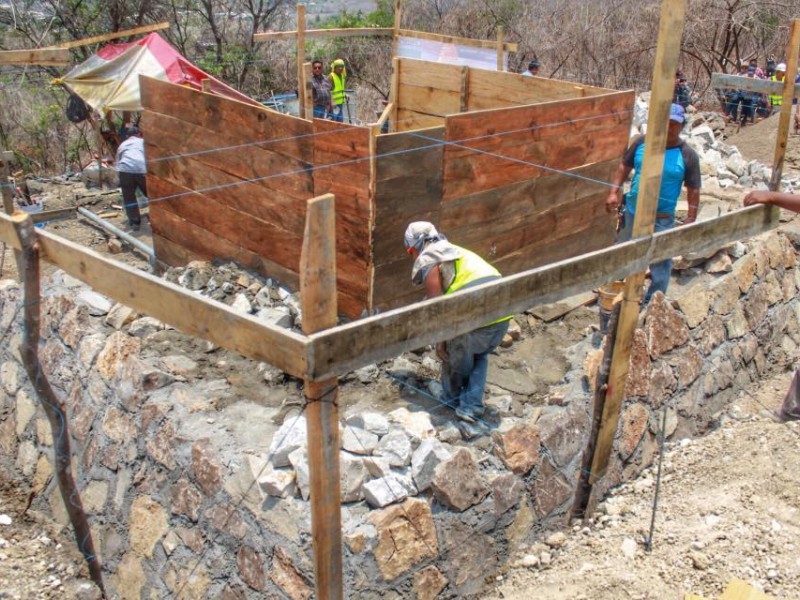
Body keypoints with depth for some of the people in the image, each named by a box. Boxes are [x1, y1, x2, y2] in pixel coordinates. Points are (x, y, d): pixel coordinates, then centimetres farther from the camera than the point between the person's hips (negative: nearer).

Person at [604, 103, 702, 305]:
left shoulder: (687, 156, -11)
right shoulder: (641, 142, -4)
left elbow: (693, 190, -7)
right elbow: (625, 166, 7)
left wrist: (690, 220, -10)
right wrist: (614, 192, -2)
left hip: (662, 219, -3)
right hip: (632, 212, 3)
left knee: (660, 263, 6)